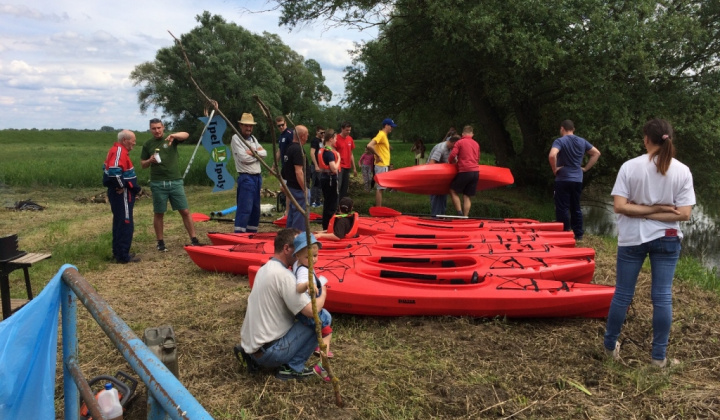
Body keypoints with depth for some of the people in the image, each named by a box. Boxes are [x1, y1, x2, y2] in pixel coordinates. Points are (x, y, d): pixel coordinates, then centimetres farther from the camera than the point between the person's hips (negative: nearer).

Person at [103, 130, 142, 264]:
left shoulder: (116, 150, 14)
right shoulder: (119, 151, -16)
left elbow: (107, 168, 22)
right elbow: (114, 172, -30)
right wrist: (122, 186, -15)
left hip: (119, 193, 11)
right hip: (122, 194, -11)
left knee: (119, 223, 17)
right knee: (125, 224, -5)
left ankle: (118, 252, 26)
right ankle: (123, 256, -1)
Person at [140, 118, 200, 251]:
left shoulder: (171, 139, 4)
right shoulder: (148, 144, 7)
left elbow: (186, 135, -16)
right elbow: (143, 165, 12)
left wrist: (174, 135, -36)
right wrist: (150, 161, -9)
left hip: (175, 181, 0)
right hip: (158, 184, 1)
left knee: (185, 211, -1)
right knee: (159, 214, 7)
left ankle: (194, 240, 5)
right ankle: (160, 242, 18)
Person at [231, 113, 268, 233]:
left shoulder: (253, 138, 17)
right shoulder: (236, 138, -7)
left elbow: (264, 153, 5)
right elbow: (244, 158, -17)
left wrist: (254, 152, -12)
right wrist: (257, 153, -3)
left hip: (257, 177, 8)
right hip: (246, 178, -8)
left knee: (256, 208, 13)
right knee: (244, 208, -12)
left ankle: (252, 232, 22)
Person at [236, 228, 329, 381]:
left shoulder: (264, 269, 9)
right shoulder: (283, 275, -19)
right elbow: (311, 311, -21)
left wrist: (311, 291, 8)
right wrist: (323, 294, -1)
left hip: (249, 344, 9)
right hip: (268, 353, -9)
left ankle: (255, 359, 14)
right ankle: (292, 368, 0)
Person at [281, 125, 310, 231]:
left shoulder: (290, 148, 12)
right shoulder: (298, 150, -18)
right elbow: (298, 172, -24)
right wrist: (305, 190, -19)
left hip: (291, 185, 10)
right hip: (298, 188, -10)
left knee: (292, 213, 17)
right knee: (300, 215, -4)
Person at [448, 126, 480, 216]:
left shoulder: (459, 142, 0)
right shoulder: (476, 144, 17)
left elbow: (452, 155, -8)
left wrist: (451, 161, 12)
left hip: (464, 171, -5)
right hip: (476, 172, 5)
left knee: (453, 191, 8)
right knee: (467, 196, 8)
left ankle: (460, 213, -5)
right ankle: (465, 217, 6)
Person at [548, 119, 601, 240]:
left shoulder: (559, 141, -10)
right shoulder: (582, 141, 9)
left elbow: (552, 155, -28)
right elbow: (596, 153, 16)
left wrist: (554, 169, -14)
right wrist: (585, 168, 13)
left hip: (563, 180, -6)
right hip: (578, 180, 6)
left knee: (563, 209, 0)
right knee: (576, 208, 14)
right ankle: (578, 234, 18)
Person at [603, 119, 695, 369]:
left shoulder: (630, 167, -10)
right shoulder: (682, 171, -5)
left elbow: (619, 206, -16)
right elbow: (683, 214, -9)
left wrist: (642, 211, -7)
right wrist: (658, 210, -5)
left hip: (632, 239, -1)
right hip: (667, 239, 1)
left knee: (622, 294, 10)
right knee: (663, 296, 8)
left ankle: (610, 346, 25)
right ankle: (659, 356, 16)